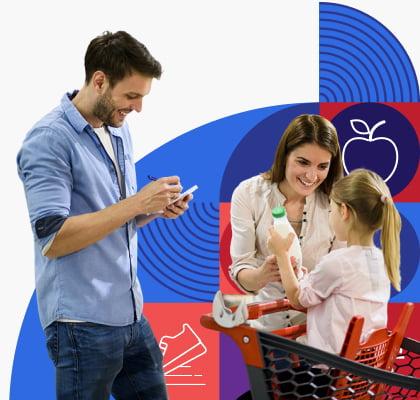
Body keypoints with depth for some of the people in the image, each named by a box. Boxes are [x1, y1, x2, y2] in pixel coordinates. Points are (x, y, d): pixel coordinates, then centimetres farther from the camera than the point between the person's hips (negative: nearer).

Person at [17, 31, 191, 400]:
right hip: (83, 323, -8)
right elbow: (53, 239, -21)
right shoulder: (49, 139, -13)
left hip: (131, 314, 8)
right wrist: (136, 203, -21)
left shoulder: (119, 132, 12)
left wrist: (154, 209, 0)